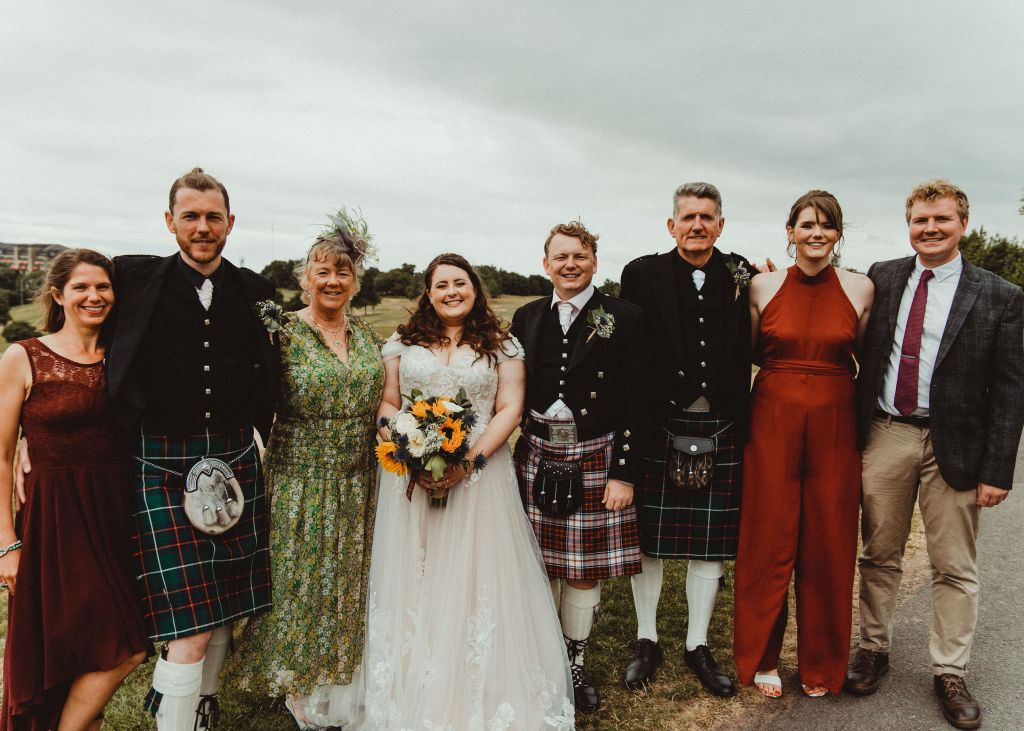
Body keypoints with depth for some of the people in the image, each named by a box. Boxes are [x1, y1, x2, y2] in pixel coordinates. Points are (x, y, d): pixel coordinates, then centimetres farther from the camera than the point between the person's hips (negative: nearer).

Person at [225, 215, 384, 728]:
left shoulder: (366, 334, 6)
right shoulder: (284, 334, -10)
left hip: (358, 486, 5)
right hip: (301, 481, -5)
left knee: (346, 584, 17)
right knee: (299, 583, 6)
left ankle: (337, 678, 37)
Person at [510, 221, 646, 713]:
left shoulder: (623, 318, -4)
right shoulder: (527, 317, 7)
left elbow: (634, 401, -6)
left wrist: (624, 473, -10)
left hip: (596, 460, -2)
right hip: (537, 459, 3)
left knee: (585, 571, 8)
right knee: (539, 566, 11)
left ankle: (575, 666, 29)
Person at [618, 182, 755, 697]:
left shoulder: (742, 278, 3)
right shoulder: (642, 275, -2)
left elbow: (755, 351, 5)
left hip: (720, 432, 2)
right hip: (657, 428, -1)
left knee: (710, 543, 12)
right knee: (646, 537, 10)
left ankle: (698, 646, 31)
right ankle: (647, 642, 31)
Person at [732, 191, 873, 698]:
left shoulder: (860, 288, 0)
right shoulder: (763, 286, -1)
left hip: (834, 427, 1)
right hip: (772, 423, 0)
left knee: (828, 546, 9)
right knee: (768, 541, 7)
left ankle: (821, 663, 30)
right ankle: (761, 657, 26)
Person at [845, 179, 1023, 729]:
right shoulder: (881, 279, 4)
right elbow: (859, 352, 9)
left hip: (954, 446, -2)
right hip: (884, 436, 2)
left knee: (954, 568, 9)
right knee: (880, 555, 13)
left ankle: (950, 673, 25)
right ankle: (874, 648, 30)